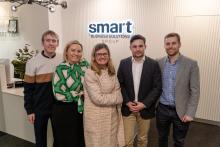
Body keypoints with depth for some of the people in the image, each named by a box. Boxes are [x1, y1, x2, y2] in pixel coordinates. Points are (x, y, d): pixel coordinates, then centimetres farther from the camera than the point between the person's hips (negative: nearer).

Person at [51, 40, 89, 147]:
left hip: (82, 109, 4)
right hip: (64, 111, -4)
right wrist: (80, 95, -13)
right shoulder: (61, 69, -11)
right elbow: (59, 94, -16)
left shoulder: (85, 64, 0)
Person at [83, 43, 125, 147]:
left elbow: (119, 96, 2)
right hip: (96, 118, -5)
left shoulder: (112, 73, 5)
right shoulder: (90, 73, -14)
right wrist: (114, 98, -8)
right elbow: (98, 99, -20)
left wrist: (107, 98, -14)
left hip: (112, 116, 6)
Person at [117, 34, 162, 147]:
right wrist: (127, 102, -11)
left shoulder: (153, 64, -5)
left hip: (145, 108, 0)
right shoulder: (123, 63, -1)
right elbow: (120, 85, 0)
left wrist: (144, 104, -14)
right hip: (128, 108, 1)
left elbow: (157, 88, -7)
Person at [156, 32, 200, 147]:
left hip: (181, 111, -2)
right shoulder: (159, 63, -1)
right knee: (162, 138, 20)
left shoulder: (191, 64, -10)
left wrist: (190, 113, -13)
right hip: (162, 109, 2)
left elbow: (195, 91, -9)